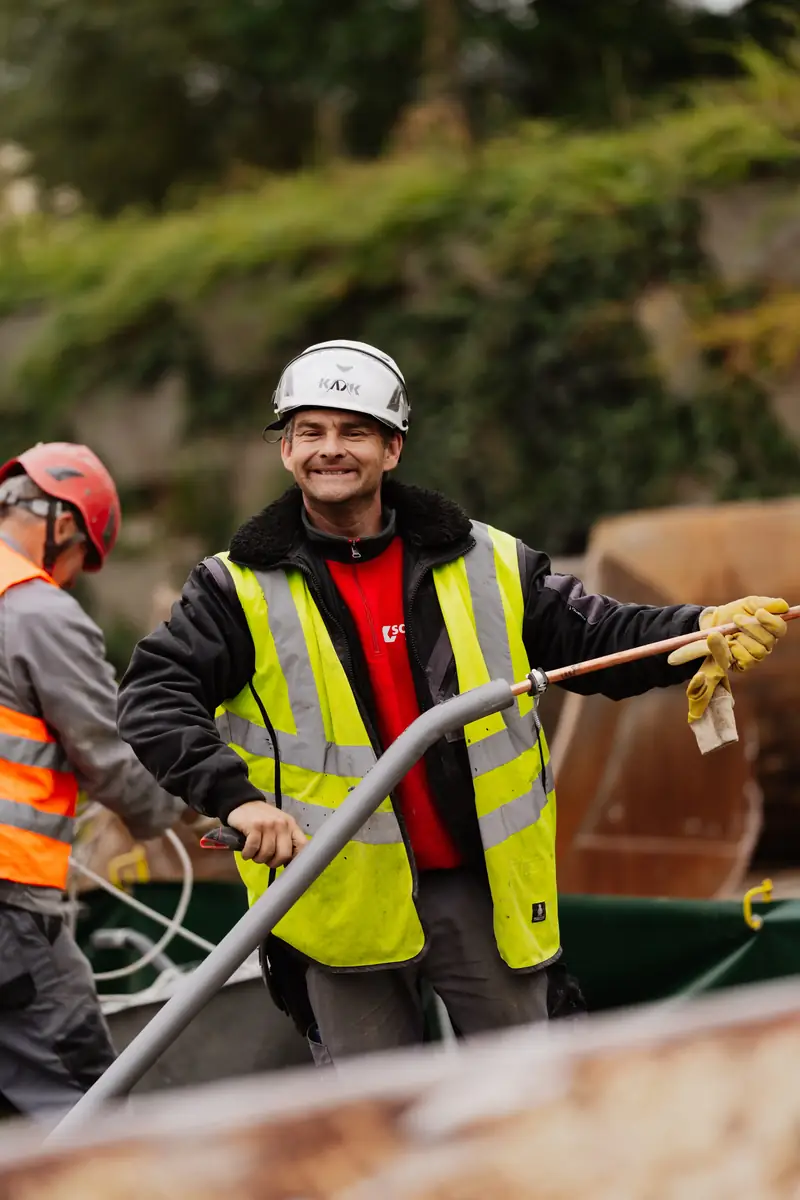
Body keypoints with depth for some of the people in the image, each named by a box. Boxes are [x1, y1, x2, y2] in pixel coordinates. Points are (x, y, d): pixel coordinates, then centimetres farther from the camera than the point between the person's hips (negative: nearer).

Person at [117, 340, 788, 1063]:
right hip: (345, 900, -1)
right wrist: (235, 797, -25)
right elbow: (154, 697, -9)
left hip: (485, 891, 2)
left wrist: (705, 629, -12)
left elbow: (596, 637, 7)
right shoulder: (241, 589, -1)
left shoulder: (487, 564, 5)